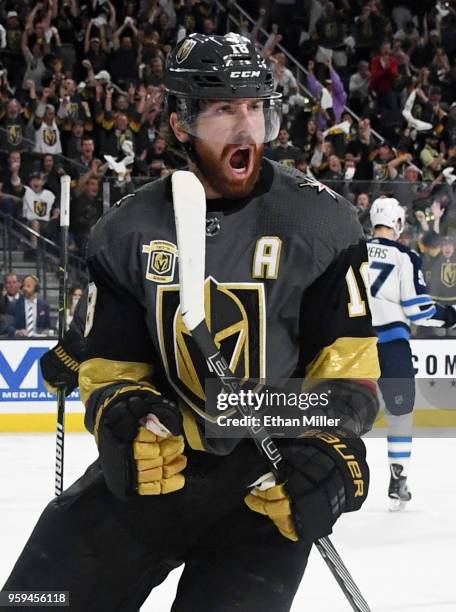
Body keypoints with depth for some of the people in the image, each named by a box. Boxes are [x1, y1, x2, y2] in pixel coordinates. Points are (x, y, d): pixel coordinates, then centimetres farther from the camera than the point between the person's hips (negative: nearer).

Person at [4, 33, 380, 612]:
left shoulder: (320, 222, -6)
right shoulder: (125, 232, 0)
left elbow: (348, 367, -6)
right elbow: (108, 366, 5)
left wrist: (332, 448, -23)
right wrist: (122, 411, -17)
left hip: (271, 477, -2)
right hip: (157, 457, 3)